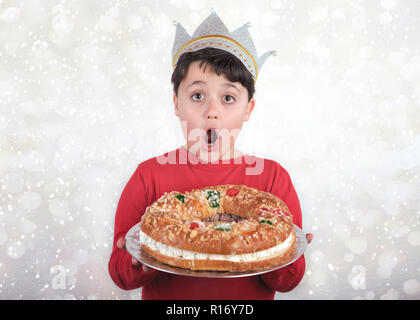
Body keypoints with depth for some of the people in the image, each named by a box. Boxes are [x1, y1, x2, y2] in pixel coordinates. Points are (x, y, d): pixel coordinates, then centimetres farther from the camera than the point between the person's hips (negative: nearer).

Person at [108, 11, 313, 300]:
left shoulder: (272, 177, -5)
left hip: (247, 302, 0)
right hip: (165, 297, 0)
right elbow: (120, 273, -4)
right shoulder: (149, 176, -6)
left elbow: (288, 283, -4)